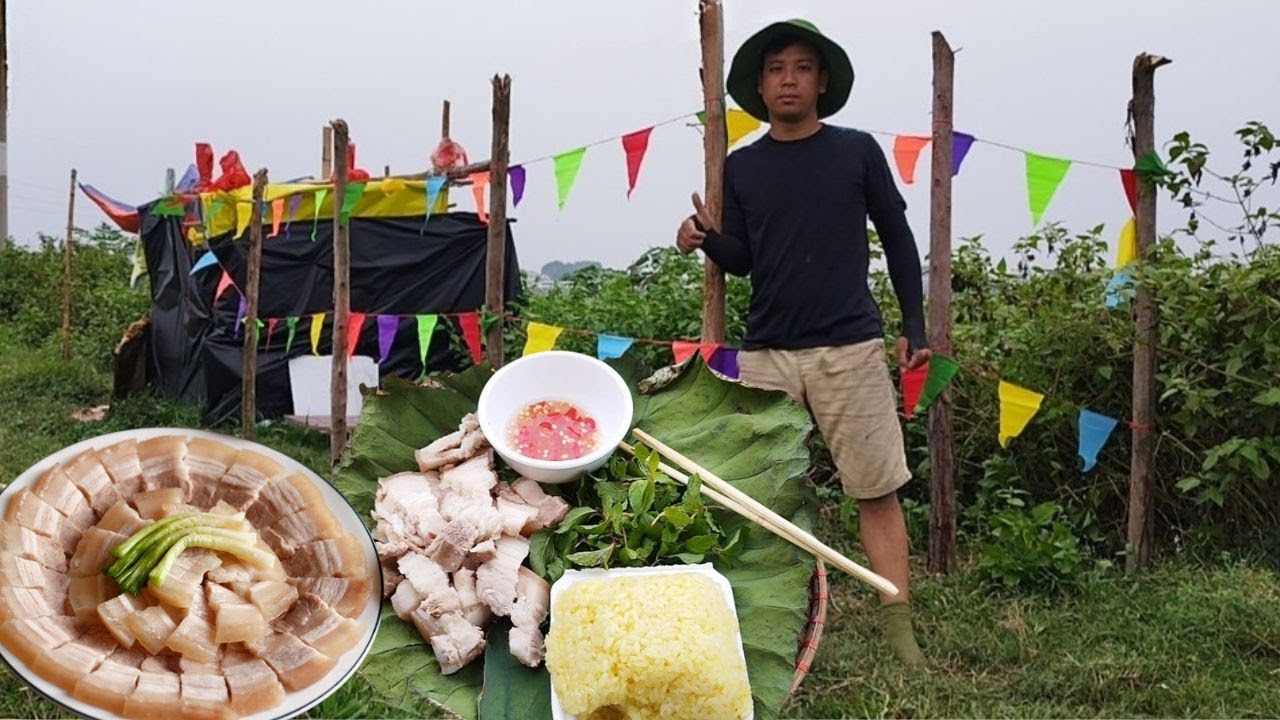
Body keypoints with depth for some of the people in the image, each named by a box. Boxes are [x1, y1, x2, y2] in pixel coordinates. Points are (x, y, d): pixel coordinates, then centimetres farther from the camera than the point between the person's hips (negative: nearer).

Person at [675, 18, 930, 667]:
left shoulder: (857, 151, 5)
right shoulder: (740, 167, 9)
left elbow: (897, 241, 9)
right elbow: (741, 261, 9)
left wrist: (915, 327, 4)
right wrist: (707, 238, -12)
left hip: (850, 348, -2)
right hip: (765, 353, 2)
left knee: (878, 490, -1)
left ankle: (898, 628, 5)